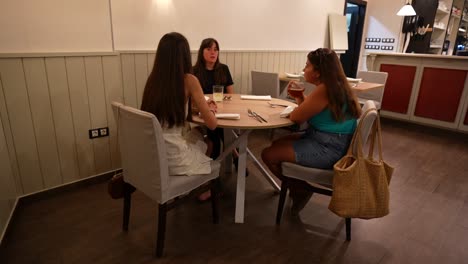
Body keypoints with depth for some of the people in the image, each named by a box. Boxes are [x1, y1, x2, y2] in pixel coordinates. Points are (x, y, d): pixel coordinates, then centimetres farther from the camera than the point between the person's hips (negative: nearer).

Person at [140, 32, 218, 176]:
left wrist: (202, 106, 23)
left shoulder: (153, 78, 2)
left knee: (198, 136, 29)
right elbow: (212, 124, -10)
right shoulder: (188, 80, -13)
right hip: (174, 158, -5)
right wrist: (211, 110, 12)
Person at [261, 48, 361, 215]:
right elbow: (309, 113, 15)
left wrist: (299, 100, 2)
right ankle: (301, 188, 22)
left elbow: (295, 118, -17)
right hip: (333, 143, 11)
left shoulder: (324, 90, -23)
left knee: (268, 155, -8)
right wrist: (300, 97, 2)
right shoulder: (337, 86, 8)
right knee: (277, 144, 18)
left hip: (327, 150, -11)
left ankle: (300, 190, 13)